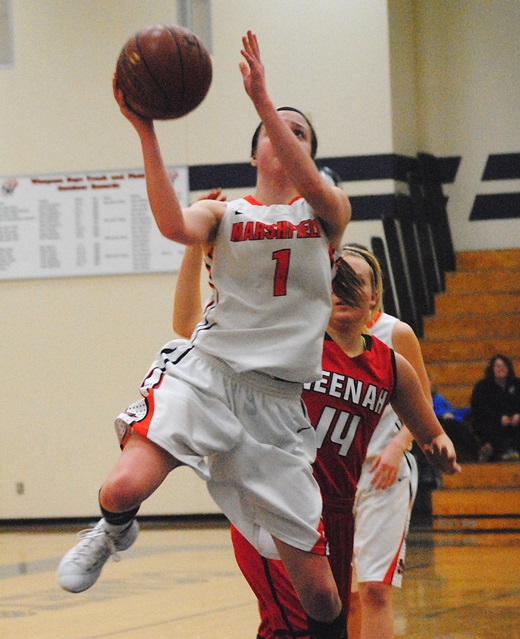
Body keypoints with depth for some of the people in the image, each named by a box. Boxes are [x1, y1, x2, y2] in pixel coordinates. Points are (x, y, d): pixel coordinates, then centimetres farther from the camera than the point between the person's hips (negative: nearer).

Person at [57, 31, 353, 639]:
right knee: (123, 489, -29)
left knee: (316, 587, -3)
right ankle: (115, 532, 8)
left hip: (275, 397, 0)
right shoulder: (222, 213, 10)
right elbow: (174, 225, -14)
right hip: (203, 371, 0)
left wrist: (262, 97, -24)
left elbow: (310, 185, -15)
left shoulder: (330, 212, 10)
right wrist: (146, 132, -24)